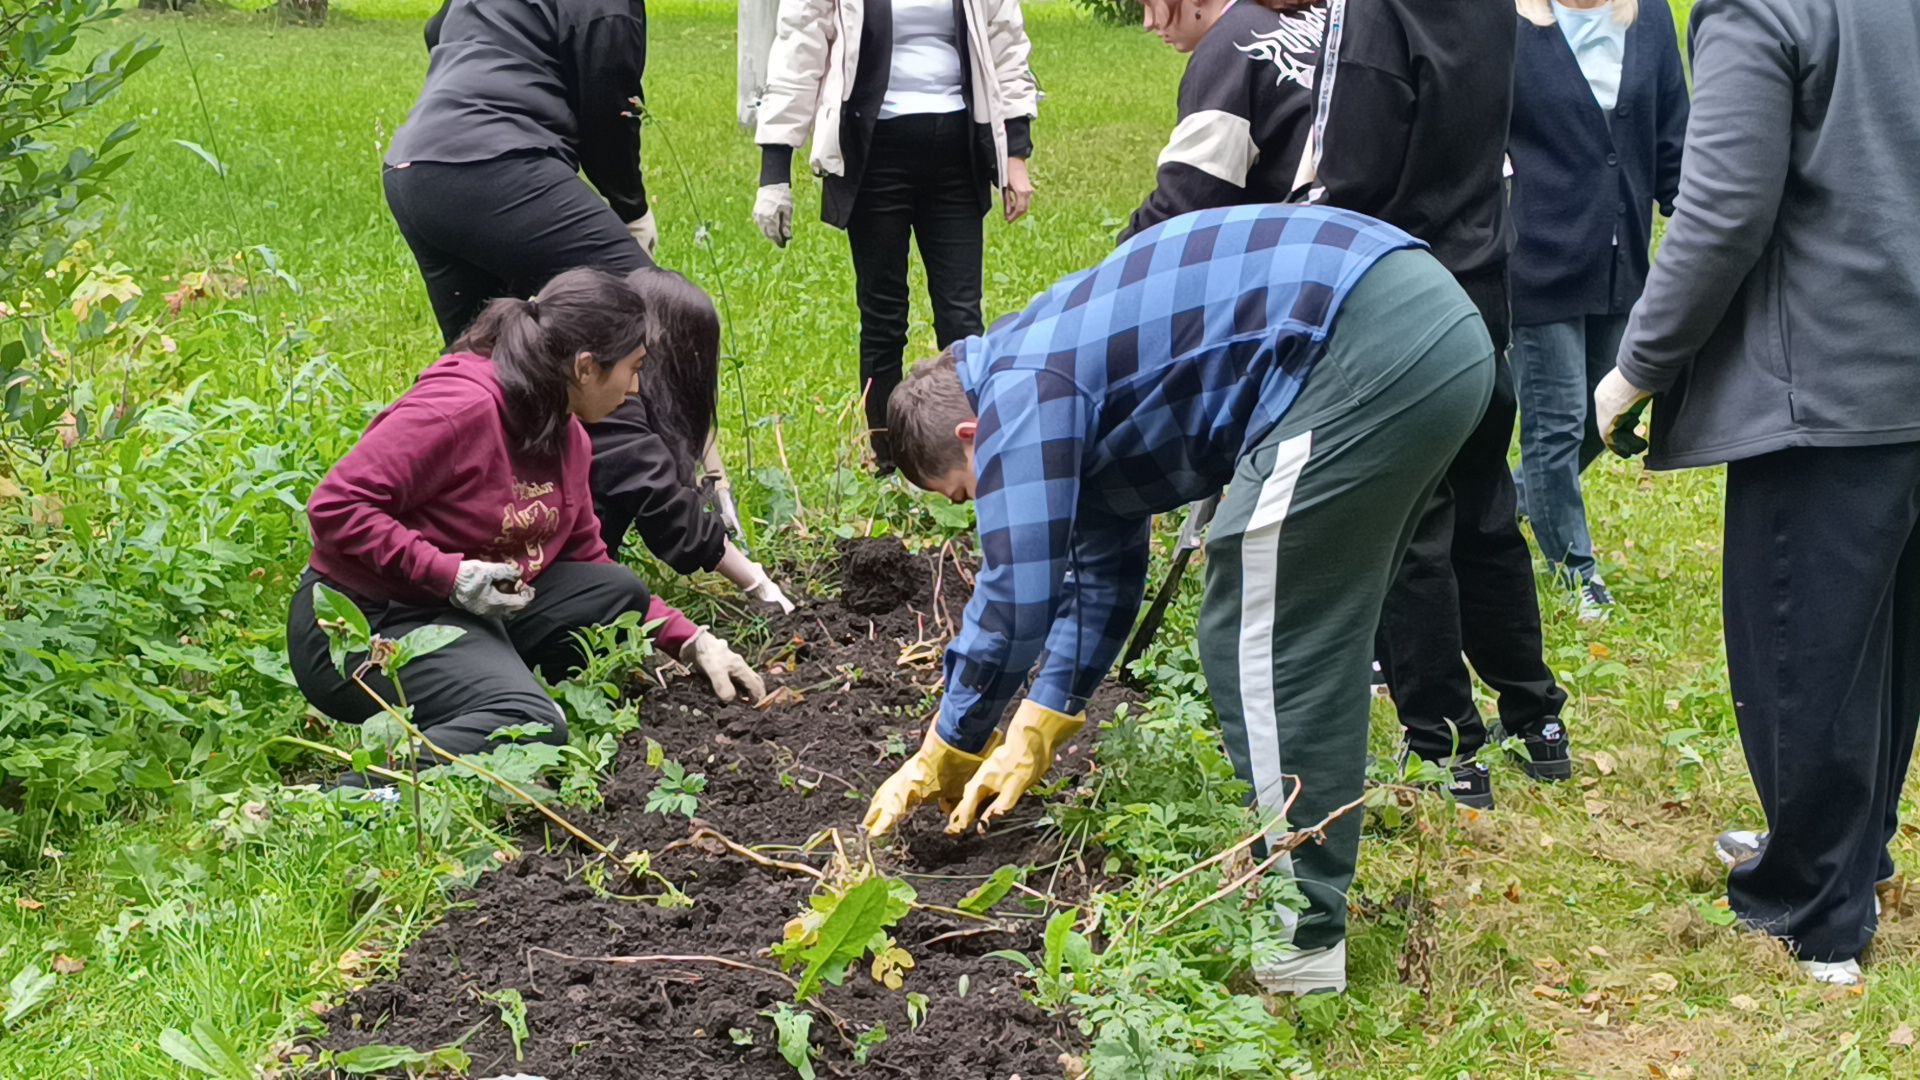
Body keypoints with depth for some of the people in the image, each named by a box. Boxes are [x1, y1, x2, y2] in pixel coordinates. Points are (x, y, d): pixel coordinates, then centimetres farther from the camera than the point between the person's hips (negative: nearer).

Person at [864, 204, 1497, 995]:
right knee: (1316, 633, 20)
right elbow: (1102, 574, 33)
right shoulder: (1072, 380, 27)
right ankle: (1308, 883, 30)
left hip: (1366, 353, -11)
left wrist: (944, 755, 8)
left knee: (1257, 644, -1)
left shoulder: (1022, 391, -2)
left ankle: (1300, 938, 5)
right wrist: (1032, 735, 32)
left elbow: (1016, 595, -5)